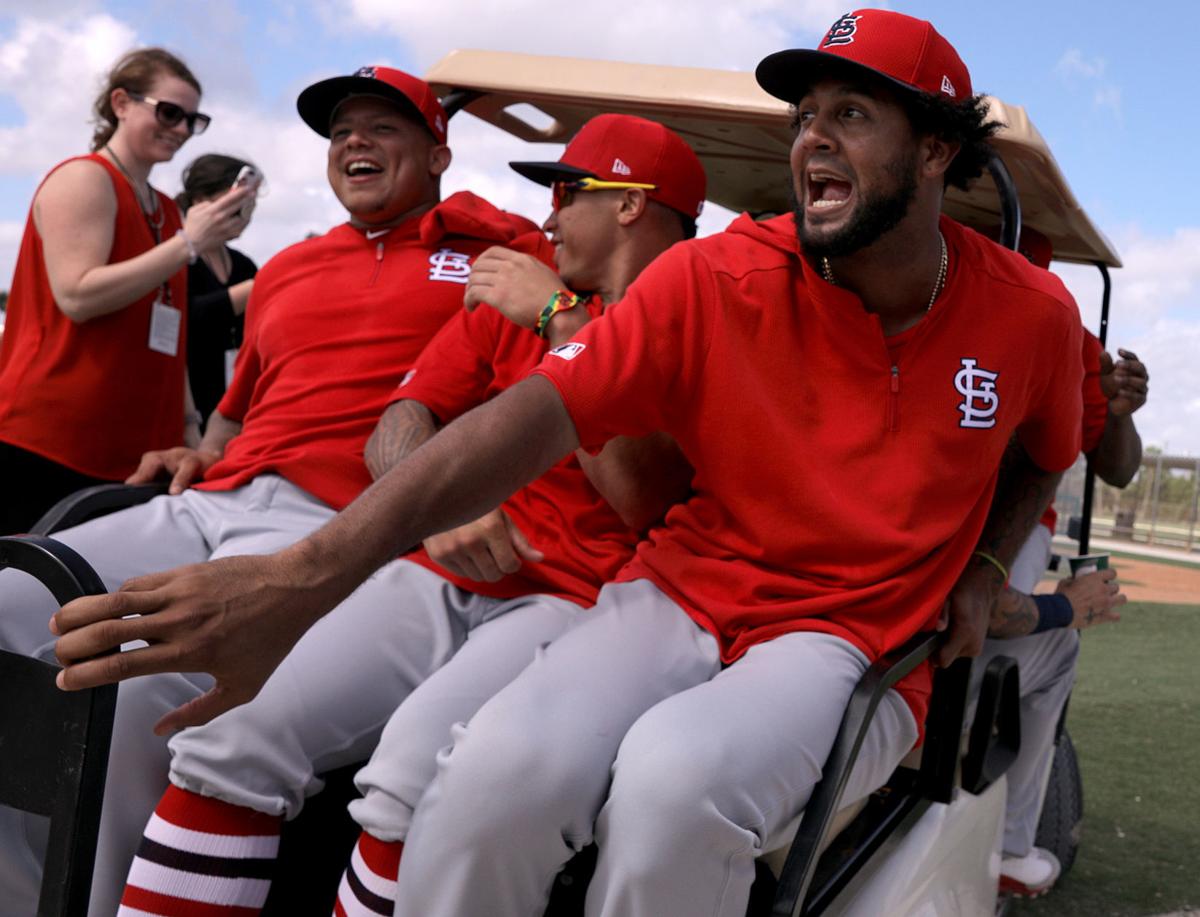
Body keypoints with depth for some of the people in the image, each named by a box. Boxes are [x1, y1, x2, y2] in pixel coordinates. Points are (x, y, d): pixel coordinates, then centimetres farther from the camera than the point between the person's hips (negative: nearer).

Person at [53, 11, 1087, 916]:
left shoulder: (1031, 313, 1)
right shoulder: (719, 277, -7)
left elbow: (1040, 455, 24)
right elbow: (538, 416, -21)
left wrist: (983, 571, 4)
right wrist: (311, 574, -33)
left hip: (864, 644, 0)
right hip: (686, 594, 1)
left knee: (678, 779, -35)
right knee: (500, 774, -30)